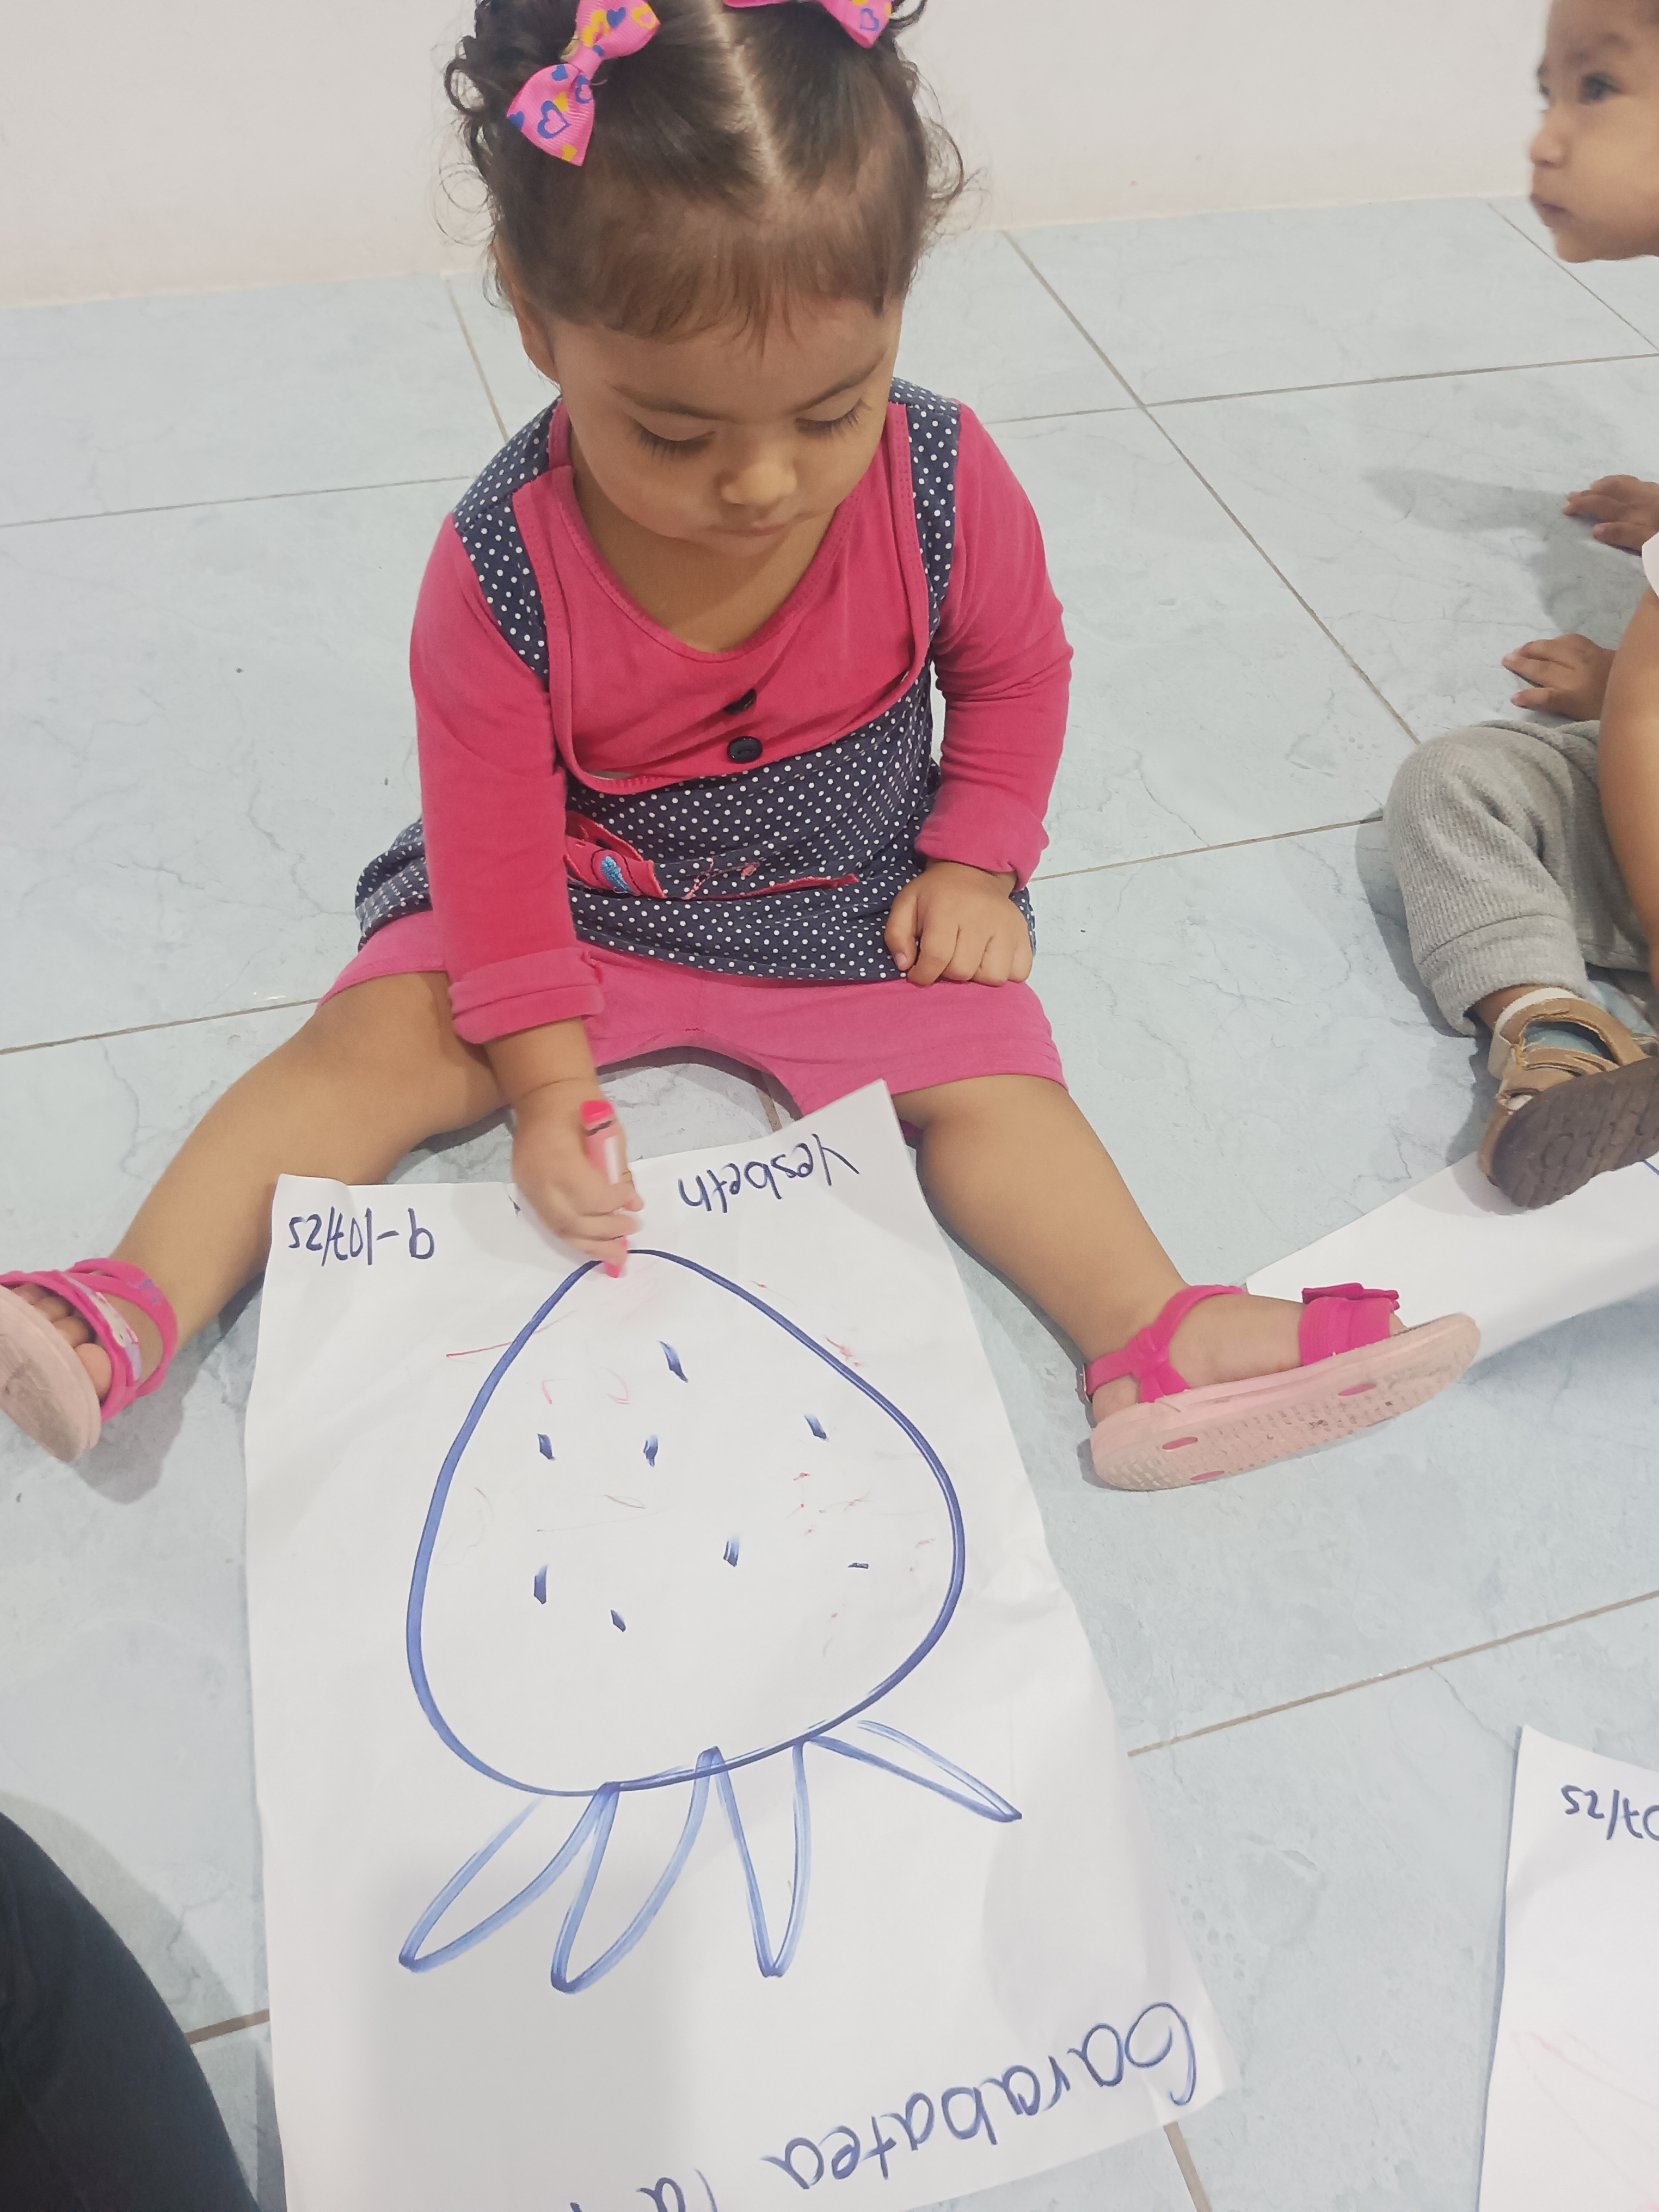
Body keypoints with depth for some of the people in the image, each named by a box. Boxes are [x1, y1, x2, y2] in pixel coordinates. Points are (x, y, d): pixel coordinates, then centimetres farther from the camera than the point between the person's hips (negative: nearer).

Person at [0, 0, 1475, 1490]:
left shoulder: (944, 486, -20)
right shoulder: (503, 572, -24)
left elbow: (1015, 669, 1)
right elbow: (496, 842, -15)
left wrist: (975, 863, -5)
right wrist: (552, 1082, -16)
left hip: (857, 902, 1)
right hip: (580, 900, 0)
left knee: (992, 1075, -16)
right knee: (375, 1043, -13)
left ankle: (1164, 1348, -15)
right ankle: (130, 1315, -12)